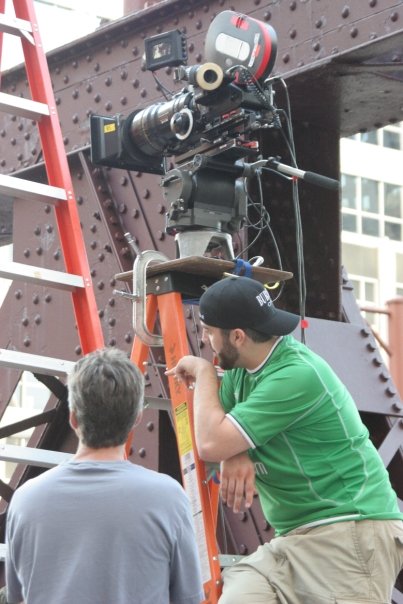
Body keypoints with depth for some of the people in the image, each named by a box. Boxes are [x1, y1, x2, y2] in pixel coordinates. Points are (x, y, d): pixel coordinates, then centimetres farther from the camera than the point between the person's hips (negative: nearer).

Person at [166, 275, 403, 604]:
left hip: (350, 530, -7)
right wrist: (235, 453, -8)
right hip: (293, 536, 7)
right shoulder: (244, 363, 7)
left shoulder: (296, 375, -20)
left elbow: (211, 444, -19)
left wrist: (204, 373, -4)